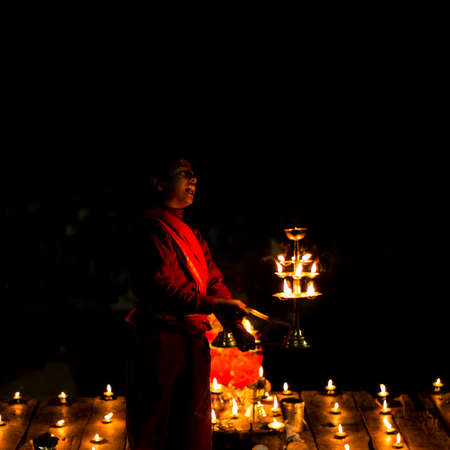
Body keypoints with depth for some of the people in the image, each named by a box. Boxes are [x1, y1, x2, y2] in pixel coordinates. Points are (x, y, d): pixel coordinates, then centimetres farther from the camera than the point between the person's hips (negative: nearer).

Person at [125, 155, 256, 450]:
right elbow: (160, 287, -22)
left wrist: (235, 326, -4)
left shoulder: (192, 235, 17)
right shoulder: (153, 227, -11)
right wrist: (214, 305, -26)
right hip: (162, 340, -9)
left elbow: (213, 280, 11)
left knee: (194, 426, 16)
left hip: (193, 341, 9)